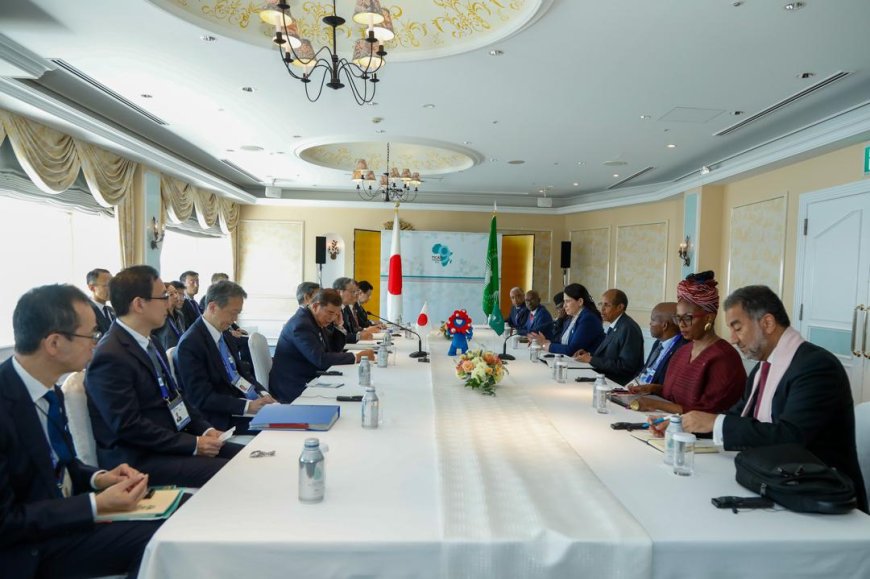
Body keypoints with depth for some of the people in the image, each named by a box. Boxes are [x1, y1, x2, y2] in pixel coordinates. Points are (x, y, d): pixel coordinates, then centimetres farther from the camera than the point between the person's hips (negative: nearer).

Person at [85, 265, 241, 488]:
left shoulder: (149, 344, 11)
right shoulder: (110, 356, -18)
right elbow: (129, 426, -21)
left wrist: (205, 429, 2)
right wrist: (193, 445, -19)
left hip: (174, 441, 9)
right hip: (138, 461, -9)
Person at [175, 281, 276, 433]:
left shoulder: (226, 335, 10)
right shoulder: (190, 343, -15)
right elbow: (202, 397, -18)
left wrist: (263, 393, -3)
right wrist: (247, 406, -25)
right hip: (223, 420, -8)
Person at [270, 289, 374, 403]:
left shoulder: (316, 320, 8)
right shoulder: (301, 325, -20)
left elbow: (332, 351, 15)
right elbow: (321, 360, -27)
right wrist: (356, 357, -23)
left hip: (305, 381, 9)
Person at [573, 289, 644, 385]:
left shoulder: (629, 328, -17)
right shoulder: (614, 326, 11)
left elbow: (626, 366, -21)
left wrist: (591, 360, -17)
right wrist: (589, 354, 0)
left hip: (620, 384, -8)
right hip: (606, 378, 8)